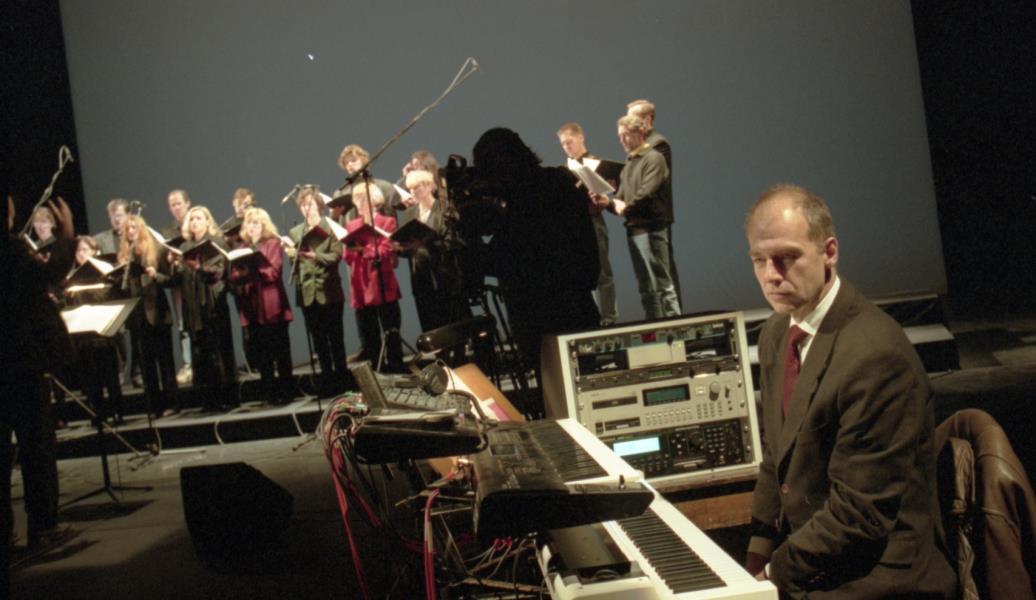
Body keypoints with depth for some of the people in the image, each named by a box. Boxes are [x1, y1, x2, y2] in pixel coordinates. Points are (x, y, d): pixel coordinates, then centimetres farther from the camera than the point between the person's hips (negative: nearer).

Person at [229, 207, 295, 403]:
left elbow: (274, 271, -7)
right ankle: (270, 393, 10)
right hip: (251, 307, 4)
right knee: (260, 353, 4)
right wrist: (244, 274, -15)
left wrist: (255, 268, -20)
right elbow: (234, 277, 6)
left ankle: (286, 392, 7)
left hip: (272, 305, -3)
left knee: (280, 351, 0)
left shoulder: (273, 243, 5)